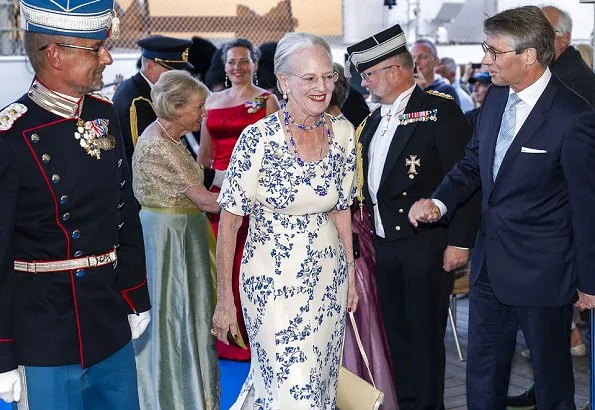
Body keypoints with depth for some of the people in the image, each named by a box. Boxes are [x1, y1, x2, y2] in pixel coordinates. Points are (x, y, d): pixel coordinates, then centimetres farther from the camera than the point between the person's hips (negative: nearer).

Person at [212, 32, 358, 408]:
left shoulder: (343, 133, -2)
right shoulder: (258, 138, -17)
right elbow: (229, 223, -12)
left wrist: (351, 273, 12)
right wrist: (224, 301, -11)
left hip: (329, 277, 5)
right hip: (273, 279, -5)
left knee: (321, 378, 18)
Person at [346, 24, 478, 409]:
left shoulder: (440, 109, -10)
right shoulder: (374, 120, 14)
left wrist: (459, 241, -18)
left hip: (427, 244, -8)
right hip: (385, 244, 8)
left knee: (425, 334, 1)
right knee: (398, 333, 15)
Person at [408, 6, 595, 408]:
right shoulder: (496, 97, 2)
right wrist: (439, 202, -6)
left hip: (542, 271, -6)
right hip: (491, 266, 7)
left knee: (552, 374, 14)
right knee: (482, 373, 18)